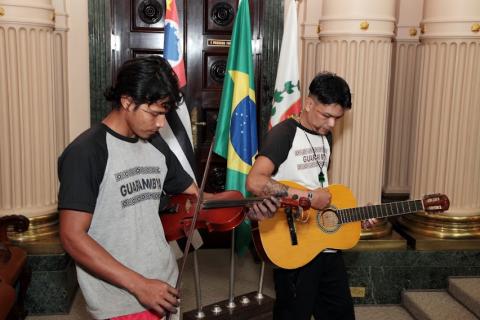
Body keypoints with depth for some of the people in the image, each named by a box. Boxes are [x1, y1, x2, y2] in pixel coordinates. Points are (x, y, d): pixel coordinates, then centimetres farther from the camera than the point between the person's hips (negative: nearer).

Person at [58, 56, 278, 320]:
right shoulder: (85, 153, -15)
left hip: (164, 286, 7)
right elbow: (72, 238, -18)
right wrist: (138, 285, -21)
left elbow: (196, 197, 10)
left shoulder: (155, 145, 6)